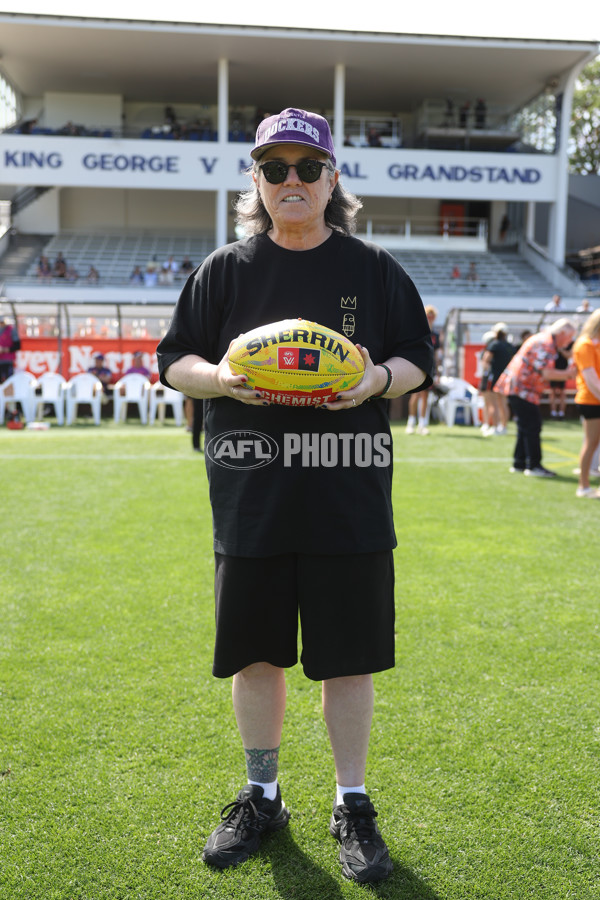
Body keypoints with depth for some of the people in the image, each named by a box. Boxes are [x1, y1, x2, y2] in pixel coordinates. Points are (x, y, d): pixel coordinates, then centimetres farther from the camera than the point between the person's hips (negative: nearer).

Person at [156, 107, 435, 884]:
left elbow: (419, 360, 9)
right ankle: (262, 797, 32)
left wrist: (380, 378, -13)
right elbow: (174, 360, 8)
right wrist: (221, 378, -13)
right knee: (254, 650, 11)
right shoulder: (225, 269, 7)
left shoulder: (374, 269, 6)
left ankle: (353, 805, 26)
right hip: (250, 497, 1)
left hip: (349, 498, -1)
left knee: (348, 657, 5)